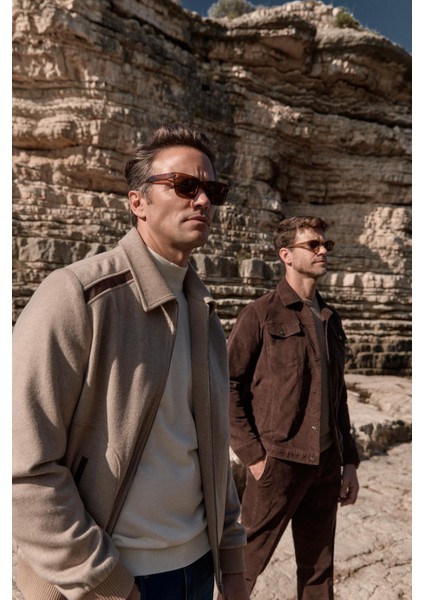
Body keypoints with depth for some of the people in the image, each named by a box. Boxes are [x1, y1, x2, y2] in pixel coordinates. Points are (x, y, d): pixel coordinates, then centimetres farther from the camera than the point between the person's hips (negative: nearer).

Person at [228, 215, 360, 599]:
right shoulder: (261, 314, -7)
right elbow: (228, 387, -9)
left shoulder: (331, 319, 12)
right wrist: (253, 455, -13)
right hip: (278, 462, -6)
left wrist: (350, 461, 12)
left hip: (326, 467, 6)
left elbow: (339, 397, 14)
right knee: (247, 562, 7)